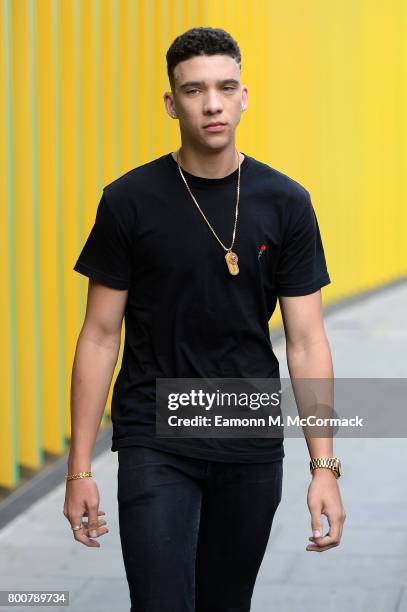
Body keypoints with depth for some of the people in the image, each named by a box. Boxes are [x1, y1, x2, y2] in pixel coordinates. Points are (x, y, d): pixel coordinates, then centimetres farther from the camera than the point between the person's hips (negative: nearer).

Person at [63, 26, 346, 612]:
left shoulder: (285, 204, -1)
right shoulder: (130, 201, -6)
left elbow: (306, 342, 0)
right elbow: (101, 336, -3)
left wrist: (324, 466, -7)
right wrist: (80, 469, -6)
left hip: (252, 451, 3)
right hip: (157, 446, -2)